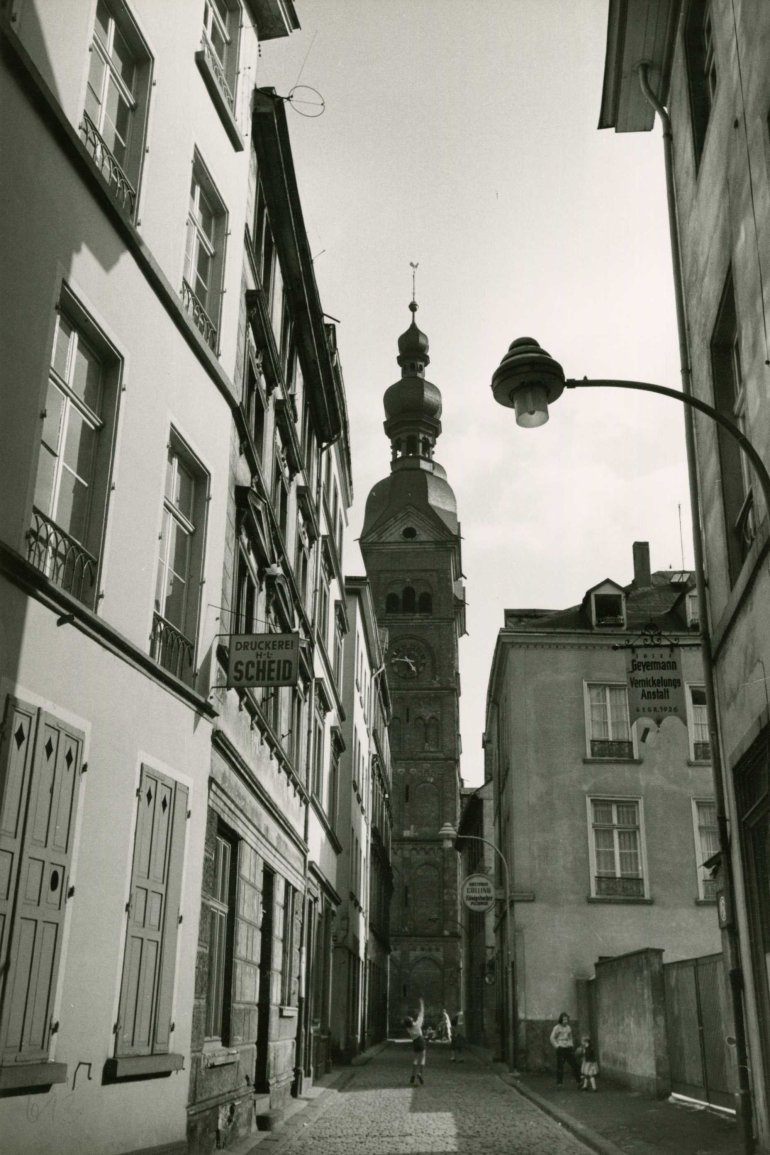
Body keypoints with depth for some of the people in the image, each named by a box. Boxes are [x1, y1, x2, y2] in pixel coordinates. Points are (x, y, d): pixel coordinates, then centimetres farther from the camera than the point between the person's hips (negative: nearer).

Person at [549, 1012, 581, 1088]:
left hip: (569, 1049, 5)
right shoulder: (557, 1028, -4)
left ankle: (579, 1082, 7)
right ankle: (559, 1083, 4)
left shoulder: (569, 1028, 12)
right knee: (560, 1066, -4)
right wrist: (557, 1046, -11)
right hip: (561, 1049, -5)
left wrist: (572, 1046, 12)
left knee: (575, 1065, 0)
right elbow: (552, 1038, -5)